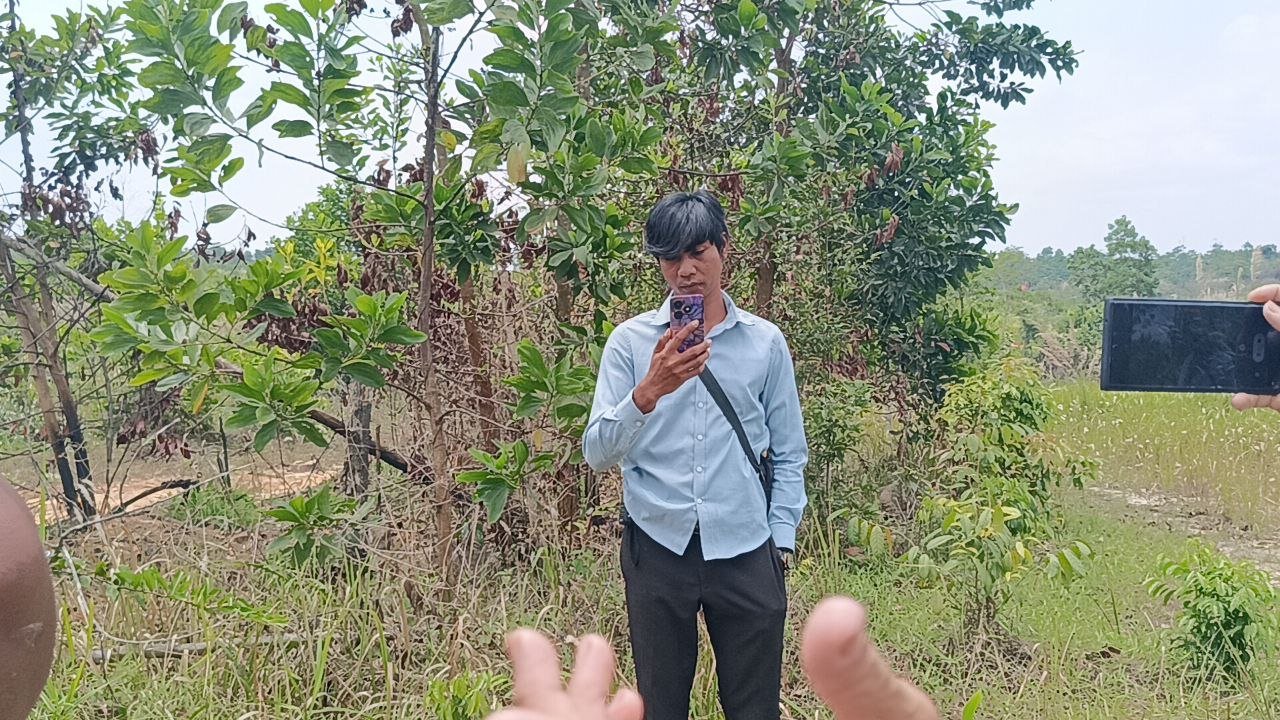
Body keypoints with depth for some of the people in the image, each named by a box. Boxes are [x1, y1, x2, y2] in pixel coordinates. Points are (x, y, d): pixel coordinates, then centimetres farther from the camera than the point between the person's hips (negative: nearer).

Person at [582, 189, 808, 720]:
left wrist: (780, 542, 1)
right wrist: (649, 391, -23)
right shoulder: (631, 341, 1)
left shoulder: (765, 341, 4)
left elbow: (788, 455, 8)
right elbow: (598, 452, -7)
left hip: (745, 550, 0)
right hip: (657, 547, 0)